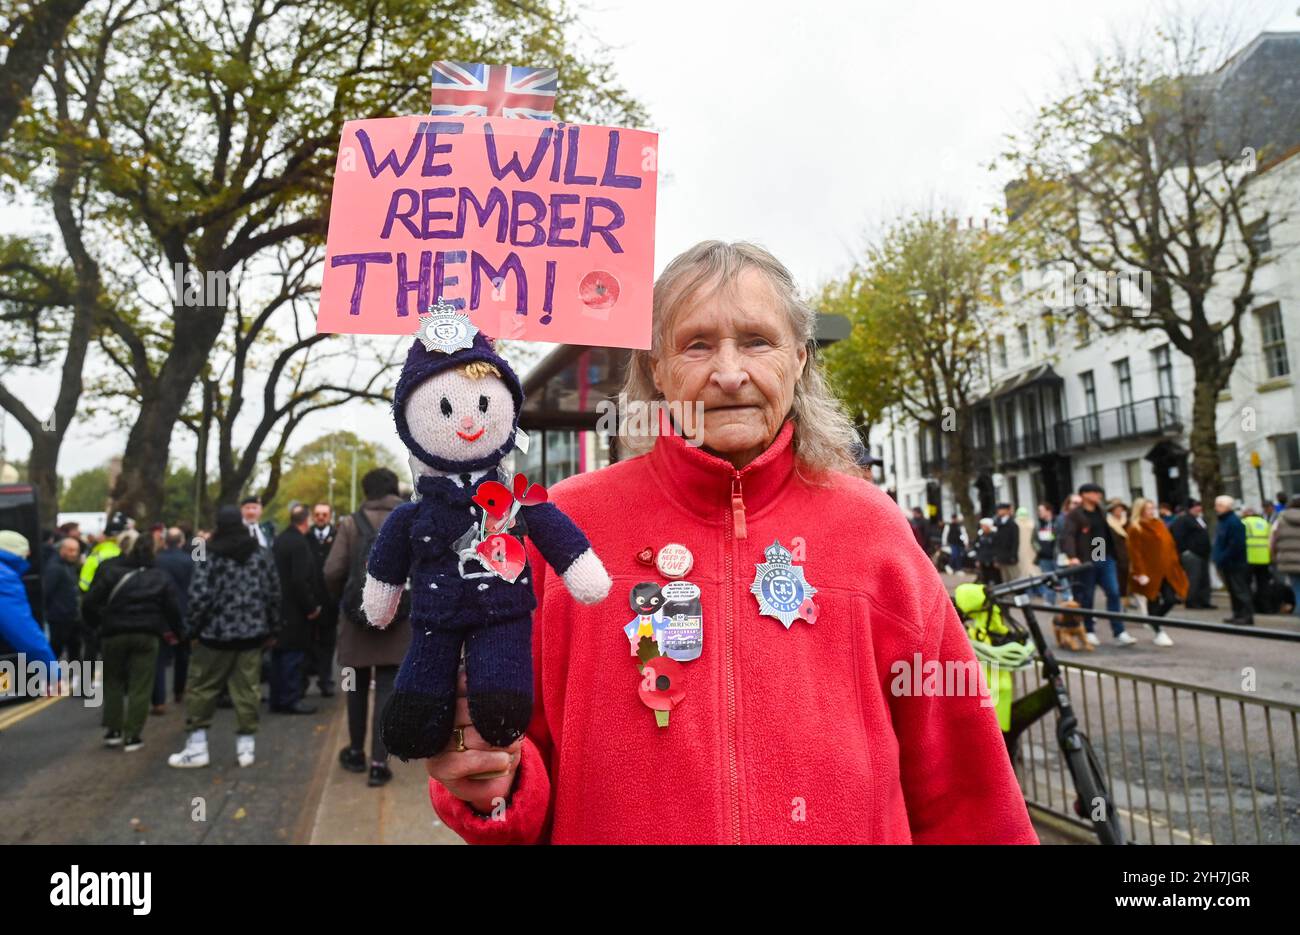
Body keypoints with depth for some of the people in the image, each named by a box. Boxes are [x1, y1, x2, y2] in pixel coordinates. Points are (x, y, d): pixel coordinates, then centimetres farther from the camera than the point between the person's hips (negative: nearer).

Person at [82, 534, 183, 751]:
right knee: (140, 686, 3)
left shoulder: (111, 572, 3)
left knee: (113, 682, 17)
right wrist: (177, 632, 16)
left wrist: (95, 625, 12)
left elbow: (90, 603, -3)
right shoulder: (161, 578, 5)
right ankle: (133, 735, 4)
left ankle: (112, 730, 16)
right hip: (146, 635, -1)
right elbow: (172, 609, 3)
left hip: (114, 633, 1)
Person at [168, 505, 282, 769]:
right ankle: (246, 745, 10)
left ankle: (196, 746, 12)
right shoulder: (262, 554, 4)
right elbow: (274, 594, 6)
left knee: (201, 688, 10)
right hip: (252, 632, 3)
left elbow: (200, 597, -12)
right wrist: (272, 628, 15)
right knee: (247, 689, 7)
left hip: (216, 633, -3)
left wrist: (191, 629, 1)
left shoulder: (209, 556, -7)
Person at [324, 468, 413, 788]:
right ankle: (379, 762, 2)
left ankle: (356, 752, 31)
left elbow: (332, 572, -9)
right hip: (397, 618, 0)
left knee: (358, 686, 17)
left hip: (357, 616, 0)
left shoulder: (351, 523, -5)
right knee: (387, 689, 5)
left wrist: (341, 599, 10)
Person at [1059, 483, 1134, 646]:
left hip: (1105, 559, 6)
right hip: (1086, 561, -6)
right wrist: (1072, 556, -33)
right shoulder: (1074, 514, -7)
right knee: (1087, 598, 3)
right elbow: (1067, 536, -19)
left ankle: (1119, 633, 2)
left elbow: (1108, 533, 23)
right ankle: (1089, 632, 17)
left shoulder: (1100, 511, 15)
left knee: (1113, 593, -1)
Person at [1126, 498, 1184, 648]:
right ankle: (1159, 633, 14)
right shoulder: (1135, 529, -10)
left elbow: (1170, 545, 15)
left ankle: (1155, 621, 26)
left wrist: (1175, 565, 12)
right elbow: (1135, 553, -14)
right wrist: (1140, 573, -18)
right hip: (1150, 571, -6)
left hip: (1167, 570, 6)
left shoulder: (1159, 523, 11)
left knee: (1172, 598, 1)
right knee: (1153, 601, 3)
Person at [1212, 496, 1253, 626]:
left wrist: (1222, 559, -19)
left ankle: (1247, 616, -2)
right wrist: (1217, 557, 12)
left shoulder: (1234, 522, -17)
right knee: (1232, 590, 14)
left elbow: (1236, 545, -22)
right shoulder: (1222, 521, 14)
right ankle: (1238, 614, 21)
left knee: (1240, 590, -6)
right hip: (1226, 564, 10)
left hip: (1234, 563, -10)